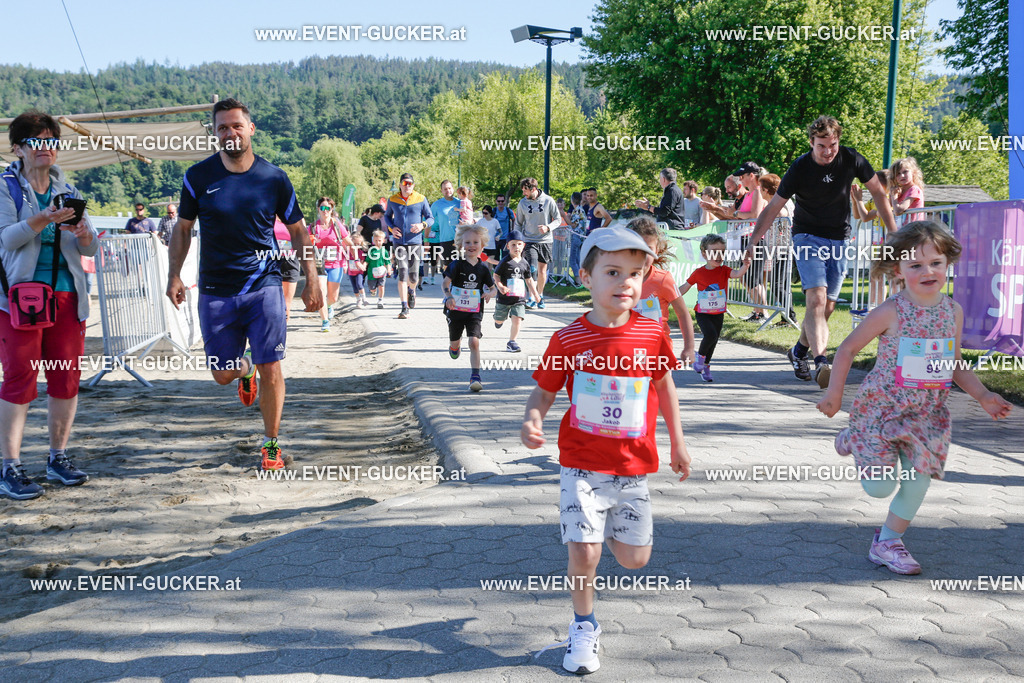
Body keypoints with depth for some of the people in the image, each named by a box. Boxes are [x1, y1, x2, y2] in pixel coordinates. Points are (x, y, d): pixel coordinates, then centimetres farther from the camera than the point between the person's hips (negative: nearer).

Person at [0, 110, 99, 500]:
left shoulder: (67, 190, 14)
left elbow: (90, 247, 9)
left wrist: (84, 235, -13)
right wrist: (42, 220, -27)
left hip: (67, 293, 5)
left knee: (67, 378, 5)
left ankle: (58, 458, 18)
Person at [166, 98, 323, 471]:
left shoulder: (273, 178, -2)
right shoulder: (198, 177, -1)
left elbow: (297, 230, 8)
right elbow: (183, 228, 10)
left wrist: (311, 281, 3)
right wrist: (174, 276, 0)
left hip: (263, 286, -1)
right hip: (215, 291, 1)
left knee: (271, 370, -6)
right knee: (222, 374, 7)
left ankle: (270, 444, 12)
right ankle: (245, 370, 44)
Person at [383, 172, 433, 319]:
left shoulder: (421, 199, 1)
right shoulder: (393, 200, 4)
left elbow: (430, 218, 6)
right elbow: (387, 216, 19)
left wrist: (422, 225, -15)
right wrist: (392, 228, -1)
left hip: (415, 241, 0)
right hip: (399, 242, 0)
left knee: (414, 277, 3)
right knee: (402, 274, -11)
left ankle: (411, 291, 41)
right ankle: (404, 308, -8)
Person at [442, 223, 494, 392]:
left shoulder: (483, 269, 2)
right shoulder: (457, 265, -8)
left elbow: (492, 287, 12)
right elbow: (445, 282, -18)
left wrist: (489, 293, -12)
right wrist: (449, 296, -38)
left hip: (474, 311, 0)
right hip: (455, 309, 0)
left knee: (474, 342, -16)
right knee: (454, 343, 17)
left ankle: (475, 377, -15)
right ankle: (455, 344, 56)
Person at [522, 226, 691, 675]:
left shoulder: (651, 334, -3)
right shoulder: (568, 339, -7)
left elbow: (665, 386, 12)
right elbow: (544, 391, 1)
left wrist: (677, 442, 16)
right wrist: (532, 419, -21)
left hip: (634, 466, 2)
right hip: (582, 464, -2)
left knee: (635, 559, 5)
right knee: (583, 550, -8)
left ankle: (609, 525, 41)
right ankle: (584, 626, 18)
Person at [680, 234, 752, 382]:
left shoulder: (724, 270, -3)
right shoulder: (698, 273, -7)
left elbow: (737, 274, -23)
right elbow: (685, 287, 5)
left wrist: (745, 265, -43)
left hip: (718, 314, 3)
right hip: (702, 313, -3)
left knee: (713, 341, 11)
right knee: (710, 335, -24)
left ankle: (705, 366, 31)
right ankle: (700, 355, 4)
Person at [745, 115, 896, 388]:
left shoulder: (851, 159, -6)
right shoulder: (800, 168, -12)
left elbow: (878, 192, 7)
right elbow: (773, 207, -7)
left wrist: (893, 231, 6)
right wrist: (753, 242, -16)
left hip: (839, 240, 3)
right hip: (807, 237, -3)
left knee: (827, 307, 3)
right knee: (816, 299, -22)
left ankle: (799, 351, 25)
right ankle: (821, 361, -31)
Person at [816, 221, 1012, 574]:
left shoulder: (953, 311, 0)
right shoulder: (891, 312, -15)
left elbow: (955, 365, 12)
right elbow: (847, 349, -6)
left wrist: (983, 395, 0)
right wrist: (834, 393, -4)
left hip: (928, 412, 4)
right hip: (882, 408, -4)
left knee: (918, 481, 0)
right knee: (880, 488, -3)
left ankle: (887, 541, 19)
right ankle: (853, 441, 29)